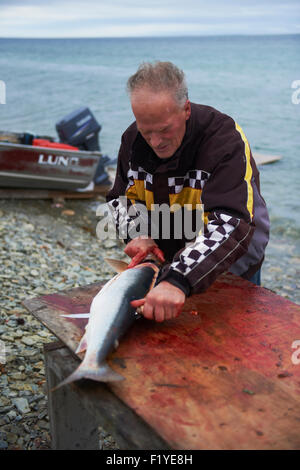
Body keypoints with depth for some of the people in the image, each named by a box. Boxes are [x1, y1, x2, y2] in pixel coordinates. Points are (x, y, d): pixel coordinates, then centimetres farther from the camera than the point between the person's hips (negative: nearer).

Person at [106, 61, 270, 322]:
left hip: (230, 270, -4)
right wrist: (138, 233, -19)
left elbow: (232, 224, -43)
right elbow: (121, 198, 3)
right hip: (164, 261, 5)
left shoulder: (225, 140, -31)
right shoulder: (134, 138, -11)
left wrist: (178, 280, -55)